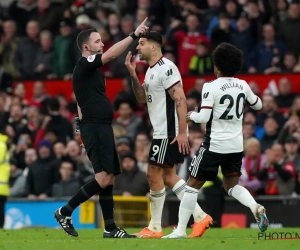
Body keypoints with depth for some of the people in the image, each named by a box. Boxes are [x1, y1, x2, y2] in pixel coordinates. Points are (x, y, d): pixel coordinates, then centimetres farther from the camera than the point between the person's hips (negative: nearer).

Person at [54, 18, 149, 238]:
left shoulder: (92, 70, 19)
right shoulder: (84, 65, -9)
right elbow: (111, 55, -23)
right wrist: (134, 35, -25)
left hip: (103, 128, 10)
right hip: (94, 128, -10)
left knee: (109, 179, 8)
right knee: (103, 178, -16)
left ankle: (110, 228, 9)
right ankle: (65, 212, -8)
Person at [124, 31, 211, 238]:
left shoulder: (166, 68, -17)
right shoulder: (151, 70, 14)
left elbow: (180, 100, -22)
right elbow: (142, 98, 20)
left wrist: (182, 132, -26)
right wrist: (133, 74, 7)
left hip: (170, 133, -10)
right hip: (161, 132, 10)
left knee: (154, 175, -5)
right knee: (168, 176, 11)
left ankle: (155, 228, 3)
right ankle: (200, 216, 12)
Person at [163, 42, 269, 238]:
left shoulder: (211, 87, -13)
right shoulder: (242, 85, 3)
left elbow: (204, 117, -18)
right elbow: (258, 105, 19)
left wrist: (191, 115, 2)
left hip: (215, 145, -5)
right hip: (236, 145, 5)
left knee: (193, 184, 4)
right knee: (232, 185, 18)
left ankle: (181, 229, 4)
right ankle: (255, 207, -11)